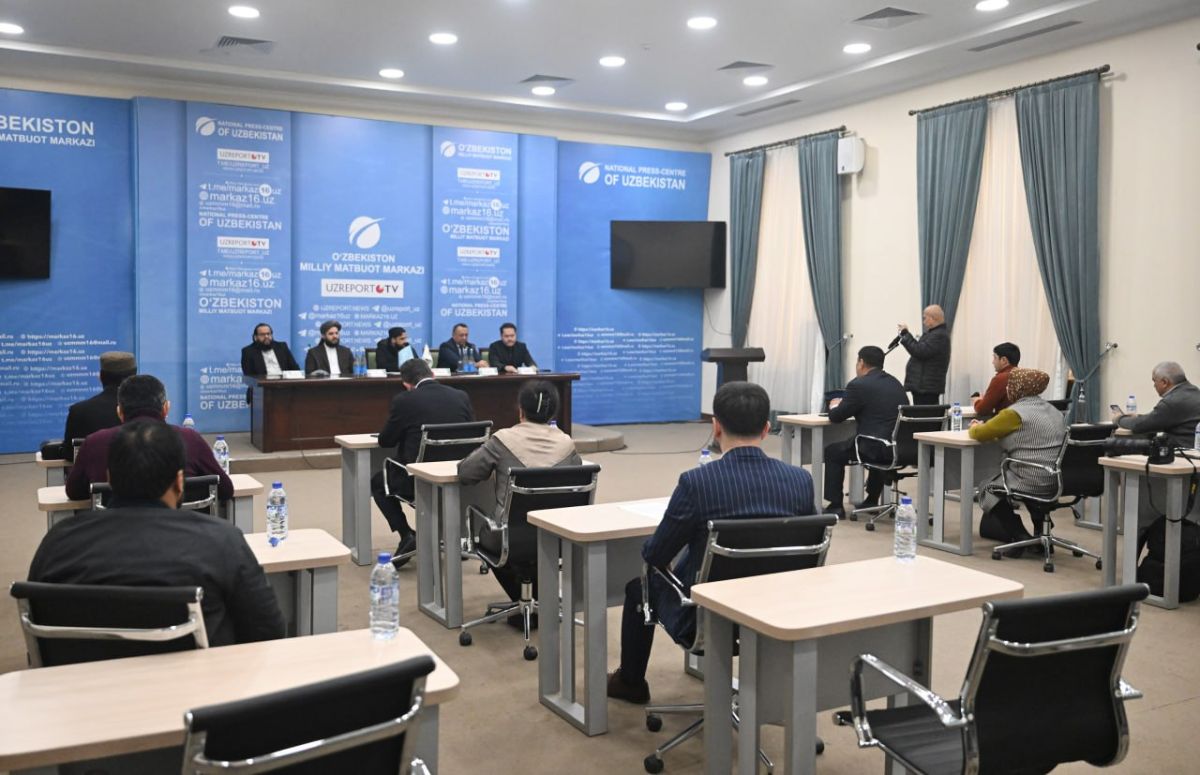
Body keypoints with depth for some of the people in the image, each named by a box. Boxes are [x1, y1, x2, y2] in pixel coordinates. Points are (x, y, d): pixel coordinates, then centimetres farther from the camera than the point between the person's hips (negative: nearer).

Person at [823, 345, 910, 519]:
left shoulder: (859, 385, -7)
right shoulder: (895, 382, 16)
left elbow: (836, 417, -1)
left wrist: (834, 406, 22)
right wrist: (844, 405, 33)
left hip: (880, 449, -7)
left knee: (831, 451, 15)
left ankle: (836, 506, 14)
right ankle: (872, 501, 41)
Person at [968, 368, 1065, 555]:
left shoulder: (1015, 412, -12)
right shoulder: (1053, 411, 15)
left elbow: (979, 434, -7)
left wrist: (974, 427, 16)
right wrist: (984, 426, 25)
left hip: (1032, 485, -8)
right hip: (1056, 482, 8)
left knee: (987, 490, 18)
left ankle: (1020, 536, 5)